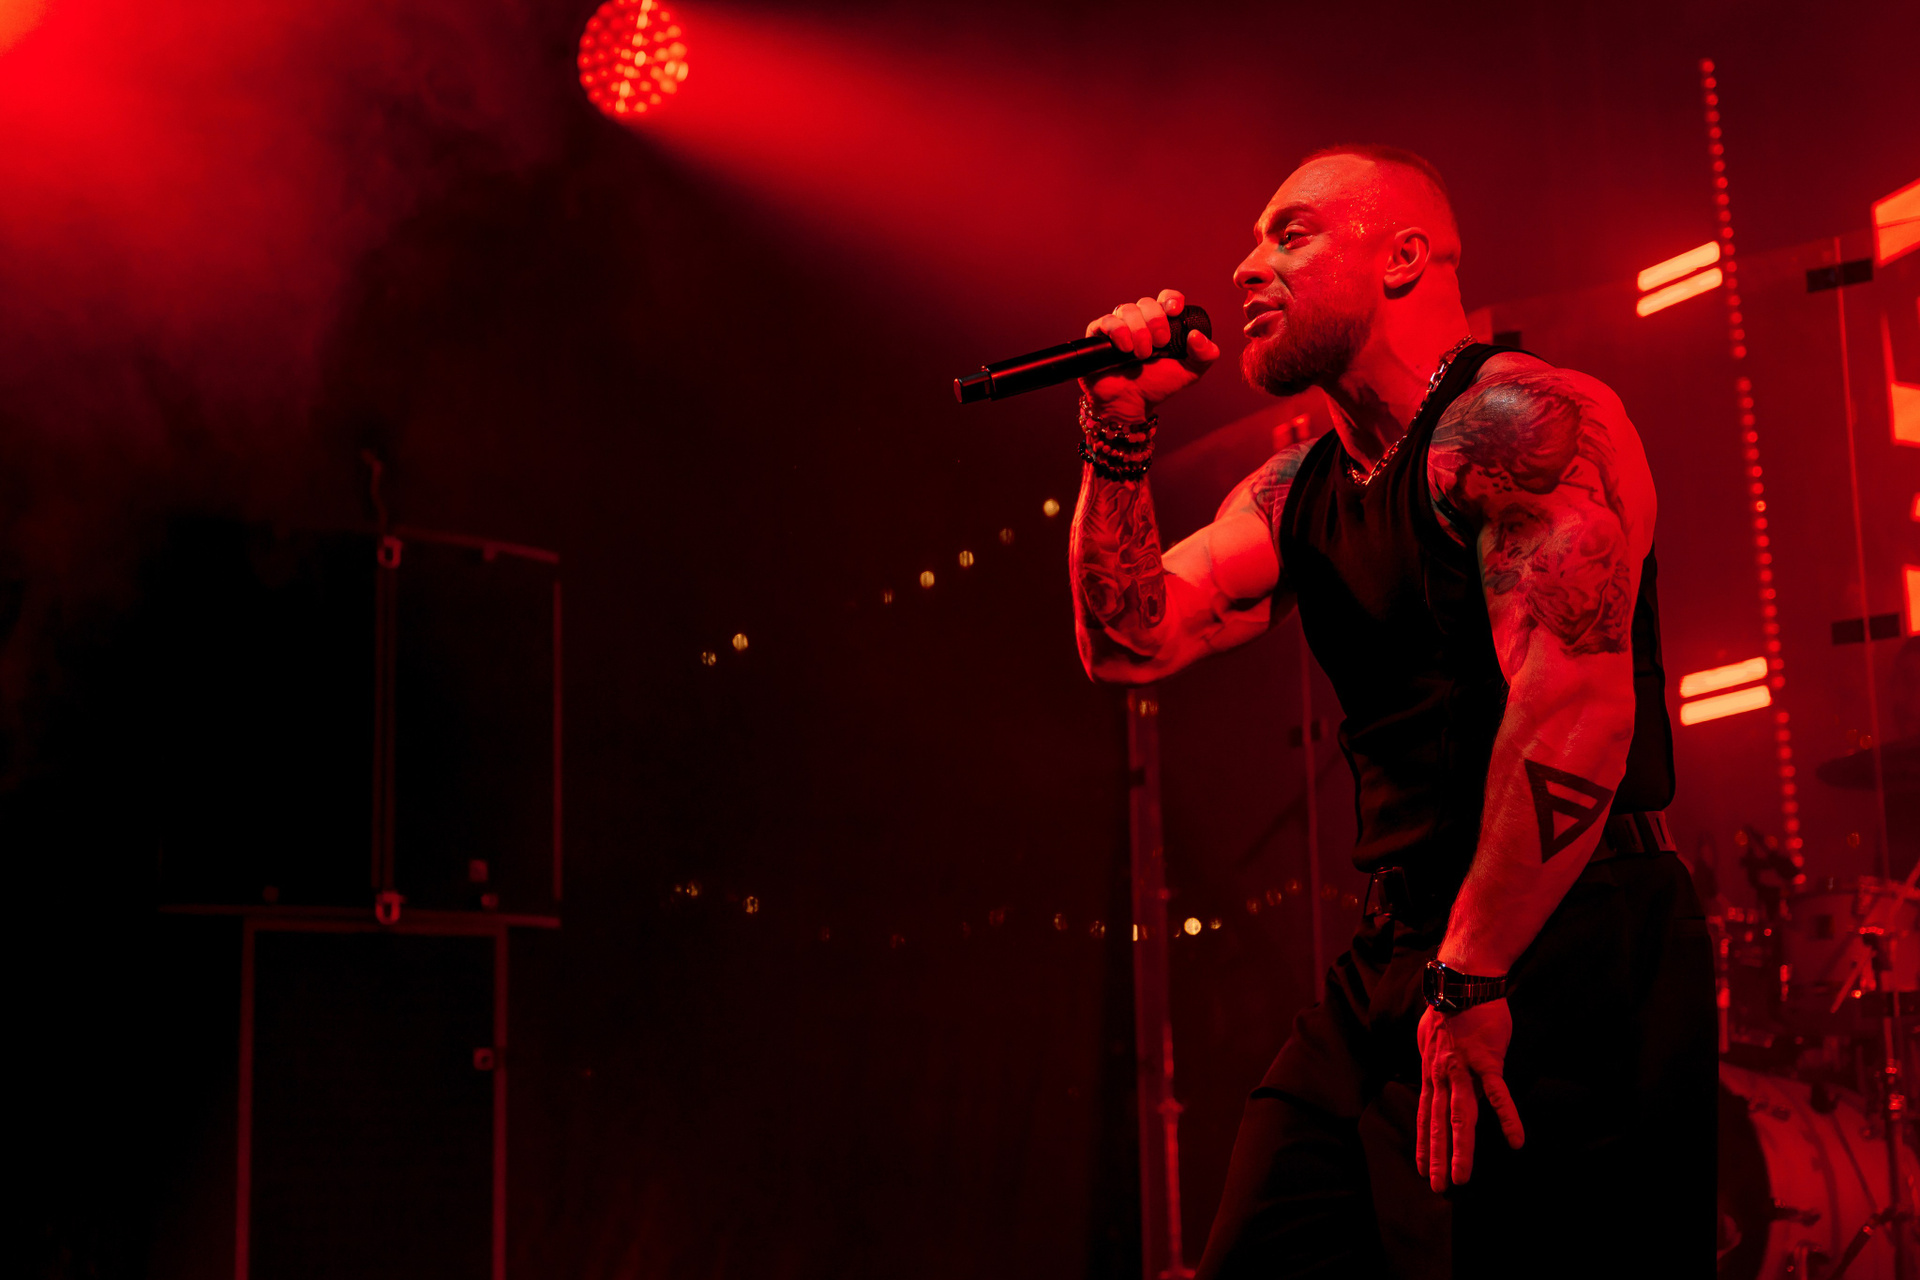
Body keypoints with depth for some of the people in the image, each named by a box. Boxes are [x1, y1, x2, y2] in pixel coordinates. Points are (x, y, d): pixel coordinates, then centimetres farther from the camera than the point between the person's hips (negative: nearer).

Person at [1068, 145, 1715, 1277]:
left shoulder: (1513, 421, -11)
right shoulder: (1293, 496, 17)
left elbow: (1577, 707, -22)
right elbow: (1130, 645, 9)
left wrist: (1470, 975, -22)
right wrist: (1121, 435, 1)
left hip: (1567, 964, -8)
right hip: (1389, 971, 8)